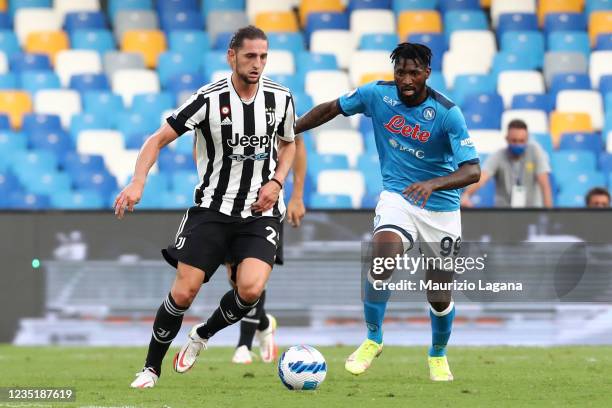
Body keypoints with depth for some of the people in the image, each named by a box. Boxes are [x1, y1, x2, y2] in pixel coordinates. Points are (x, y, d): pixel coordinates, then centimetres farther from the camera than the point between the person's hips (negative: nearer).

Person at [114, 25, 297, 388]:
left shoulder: (281, 98, -3)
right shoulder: (209, 99, -13)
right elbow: (159, 139, -8)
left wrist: (276, 182, -2)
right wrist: (138, 183, -23)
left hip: (260, 212, 2)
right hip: (212, 207, -2)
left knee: (251, 289, -21)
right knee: (184, 291, -8)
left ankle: (202, 336, 9)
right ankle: (152, 368, 13)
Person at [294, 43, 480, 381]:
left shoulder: (447, 113, -18)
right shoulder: (377, 94, -9)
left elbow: (472, 170, -24)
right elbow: (331, 109, 9)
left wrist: (434, 183, -42)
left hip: (441, 207, -1)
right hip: (397, 197, 1)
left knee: (440, 299, 2)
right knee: (382, 262, -29)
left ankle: (438, 355, 35)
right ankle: (372, 340, -6)